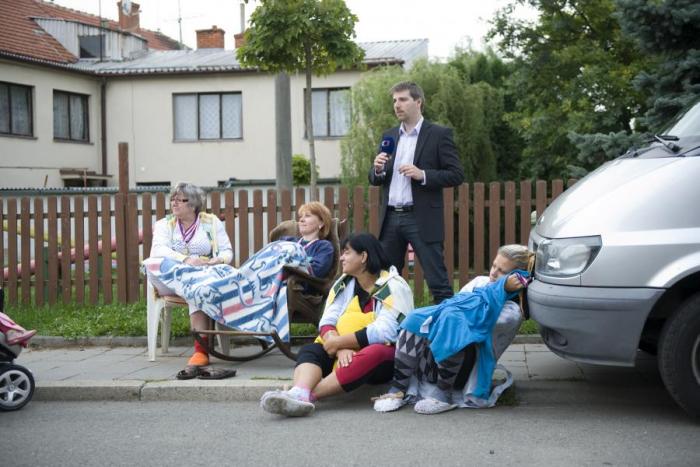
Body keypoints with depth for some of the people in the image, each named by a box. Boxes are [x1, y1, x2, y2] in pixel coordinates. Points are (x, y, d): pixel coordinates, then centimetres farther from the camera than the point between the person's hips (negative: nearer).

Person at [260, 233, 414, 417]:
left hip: (383, 356, -5)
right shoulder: (343, 283, 9)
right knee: (309, 350, -18)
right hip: (344, 354, 5)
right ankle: (299, 393, -52)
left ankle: (308, 395, -42)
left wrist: (337, 342, -18)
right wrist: (341, 349, -23)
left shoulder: (393, 287, -9)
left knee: (373, 354, -37)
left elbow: (384, 332, -21)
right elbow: (327, 322, -2)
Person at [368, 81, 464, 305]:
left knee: (438, 282, -4)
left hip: (422, 218, -5)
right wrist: (378, 169, -6)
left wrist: (422, 175, -19)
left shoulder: (439, 134, -2)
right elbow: (374, 179, 16)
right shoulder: (389, 136, 15)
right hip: (391, 218, 6)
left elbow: (456, 175, -6)